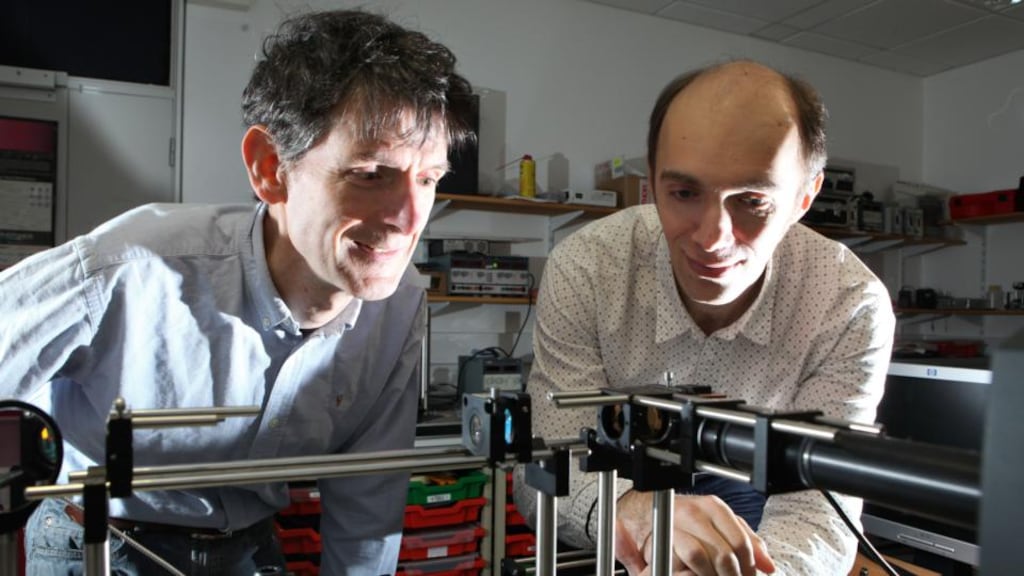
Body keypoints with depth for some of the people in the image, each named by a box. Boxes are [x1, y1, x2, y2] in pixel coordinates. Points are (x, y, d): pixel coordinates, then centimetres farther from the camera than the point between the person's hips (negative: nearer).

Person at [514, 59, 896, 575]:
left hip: (743, 486, 2)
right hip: (616, 473, -1)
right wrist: (627, 507, -49)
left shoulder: (851, 306, -25)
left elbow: (816, 512, -27)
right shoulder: (583, 270, -26)